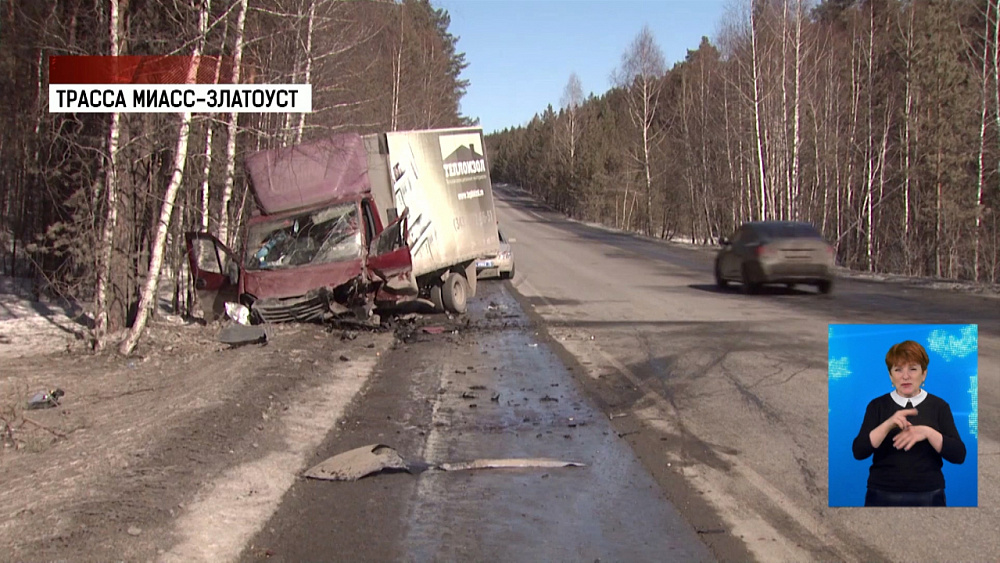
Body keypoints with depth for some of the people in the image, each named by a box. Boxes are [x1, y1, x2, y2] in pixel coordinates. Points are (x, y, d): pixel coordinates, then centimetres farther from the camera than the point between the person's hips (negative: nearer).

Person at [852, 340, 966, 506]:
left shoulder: (938, 406, 2)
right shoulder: (877, 405, 2)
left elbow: (959, 455, -5)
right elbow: (859, 451, -9)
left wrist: (928, 432, -20)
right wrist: (888, 425, -22)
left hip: (927, 497, 0)